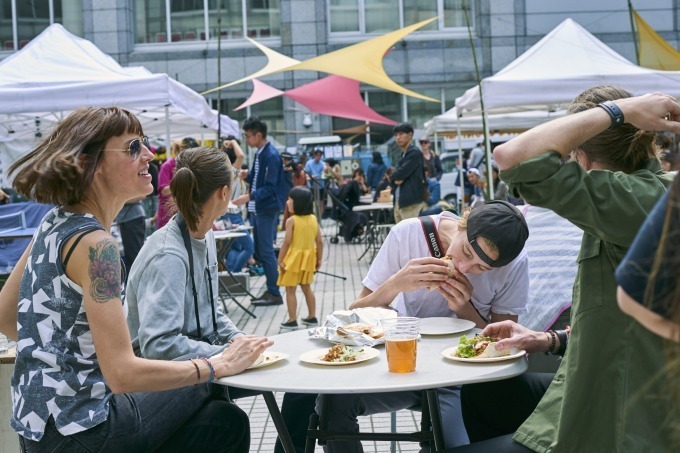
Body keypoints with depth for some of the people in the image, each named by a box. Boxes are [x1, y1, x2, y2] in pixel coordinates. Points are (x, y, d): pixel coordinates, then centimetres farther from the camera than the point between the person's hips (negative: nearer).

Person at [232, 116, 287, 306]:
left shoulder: (271, 156, -16)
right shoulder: (259, 153, 12)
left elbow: (270, 188, -20)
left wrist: (249, 197, -27)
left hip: (267, 209, -9)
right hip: (257, 209, 9)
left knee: (266, 251, -6)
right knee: (259, 251, 12)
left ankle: (275, 294, 2)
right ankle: (270, 289, 21)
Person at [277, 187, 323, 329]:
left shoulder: (291, 220, -16)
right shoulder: (313, 219, 1)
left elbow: (287, 242, -19)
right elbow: (319, 241, 2)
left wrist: (280, 260, -12)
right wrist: (319, 259, 13)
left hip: (293, 258, -6)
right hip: (308, 257, 6)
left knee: (290, 290, 4)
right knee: (307, 288, 19)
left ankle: (292, 321, 6)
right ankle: (312, 317, 25)